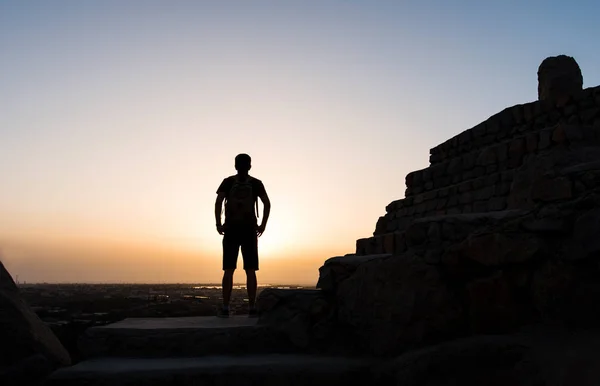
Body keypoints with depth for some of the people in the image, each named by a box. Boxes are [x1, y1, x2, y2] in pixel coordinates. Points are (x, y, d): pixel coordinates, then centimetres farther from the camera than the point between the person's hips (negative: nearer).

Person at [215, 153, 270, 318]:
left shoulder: (228, 182, 4)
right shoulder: (256, 183, 6)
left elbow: (218, 202, -9)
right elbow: (267, 203, -4)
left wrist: (218, 224, -3)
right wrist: (263, 225, 2)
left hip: (231, 230, 0)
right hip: (250, 230, 0)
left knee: (229, 270, 2)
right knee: (250, 270, 2)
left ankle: (225, 308, -2)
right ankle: (252, 308, -1)